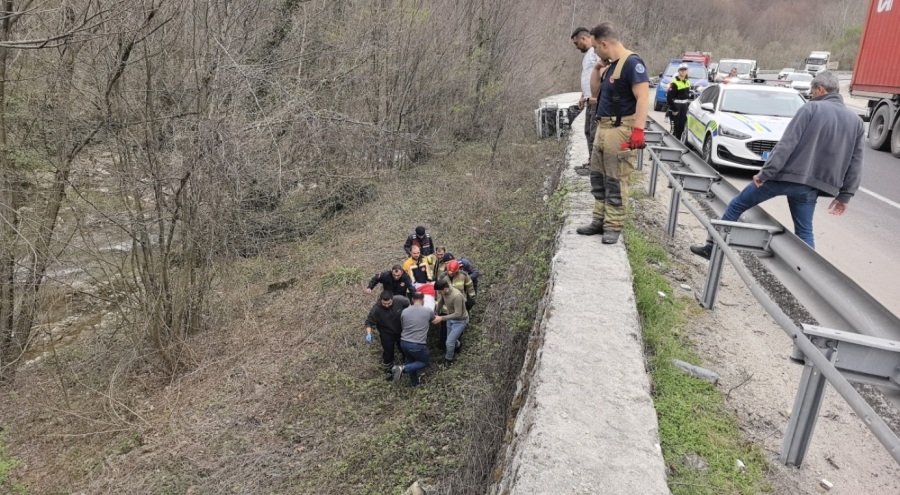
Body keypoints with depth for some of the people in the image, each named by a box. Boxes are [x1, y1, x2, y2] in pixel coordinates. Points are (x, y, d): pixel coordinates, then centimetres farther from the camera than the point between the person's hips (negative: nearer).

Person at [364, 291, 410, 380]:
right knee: (388, 352, 10)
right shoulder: (376, 309, -33)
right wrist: (369, 334, -37)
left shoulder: (400, 300, -27)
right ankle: (389, 371, 38)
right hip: (387, 334, -3)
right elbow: (369, 322, -22)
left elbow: (408, 303, -4)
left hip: (401, 331, 3)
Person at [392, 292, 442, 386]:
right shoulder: (428, 311, -4)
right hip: (417, 345, -5)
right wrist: (439, 318, 43)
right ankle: (403, 368, -1)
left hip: (403, 342, 5)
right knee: (426, 362, 18)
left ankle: (414, 382, 39)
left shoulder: (404, 312, 3)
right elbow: (434, 321, 18)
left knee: (412, 361, 29)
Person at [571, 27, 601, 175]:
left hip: (597, 100, -10)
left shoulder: (597, 51, -13)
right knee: (588, 132, 14)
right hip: (590, 100, 10)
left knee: (595, 133, -7)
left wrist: (595, 95, -24)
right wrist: (583, 96, 23)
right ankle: (592, 162, 22)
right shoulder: (587, 54, 20)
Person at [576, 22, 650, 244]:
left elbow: (643, 97, -20)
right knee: (597, 177, 13)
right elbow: (595, 92, 26)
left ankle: (614, 226, 3)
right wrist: (596, 69, 11)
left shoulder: (632, 63, -13)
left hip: (620, 130, -10)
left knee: (615, 181, -5)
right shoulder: (610, 65, 15)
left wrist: (638, 129, -28)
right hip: (603, 128, 10)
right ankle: (599, 221, 21)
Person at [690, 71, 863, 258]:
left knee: (737, 205, 11)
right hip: (810, 184, 5)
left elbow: (786, 144, -13)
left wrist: (765, 173, -13)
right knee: (804, 232, 14)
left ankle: (712, 247, 17)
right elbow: (855, 164, 10)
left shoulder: (812, 108, -3)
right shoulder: (856, 121, 12)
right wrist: (845, 195, 14)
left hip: (786, 174, -4)